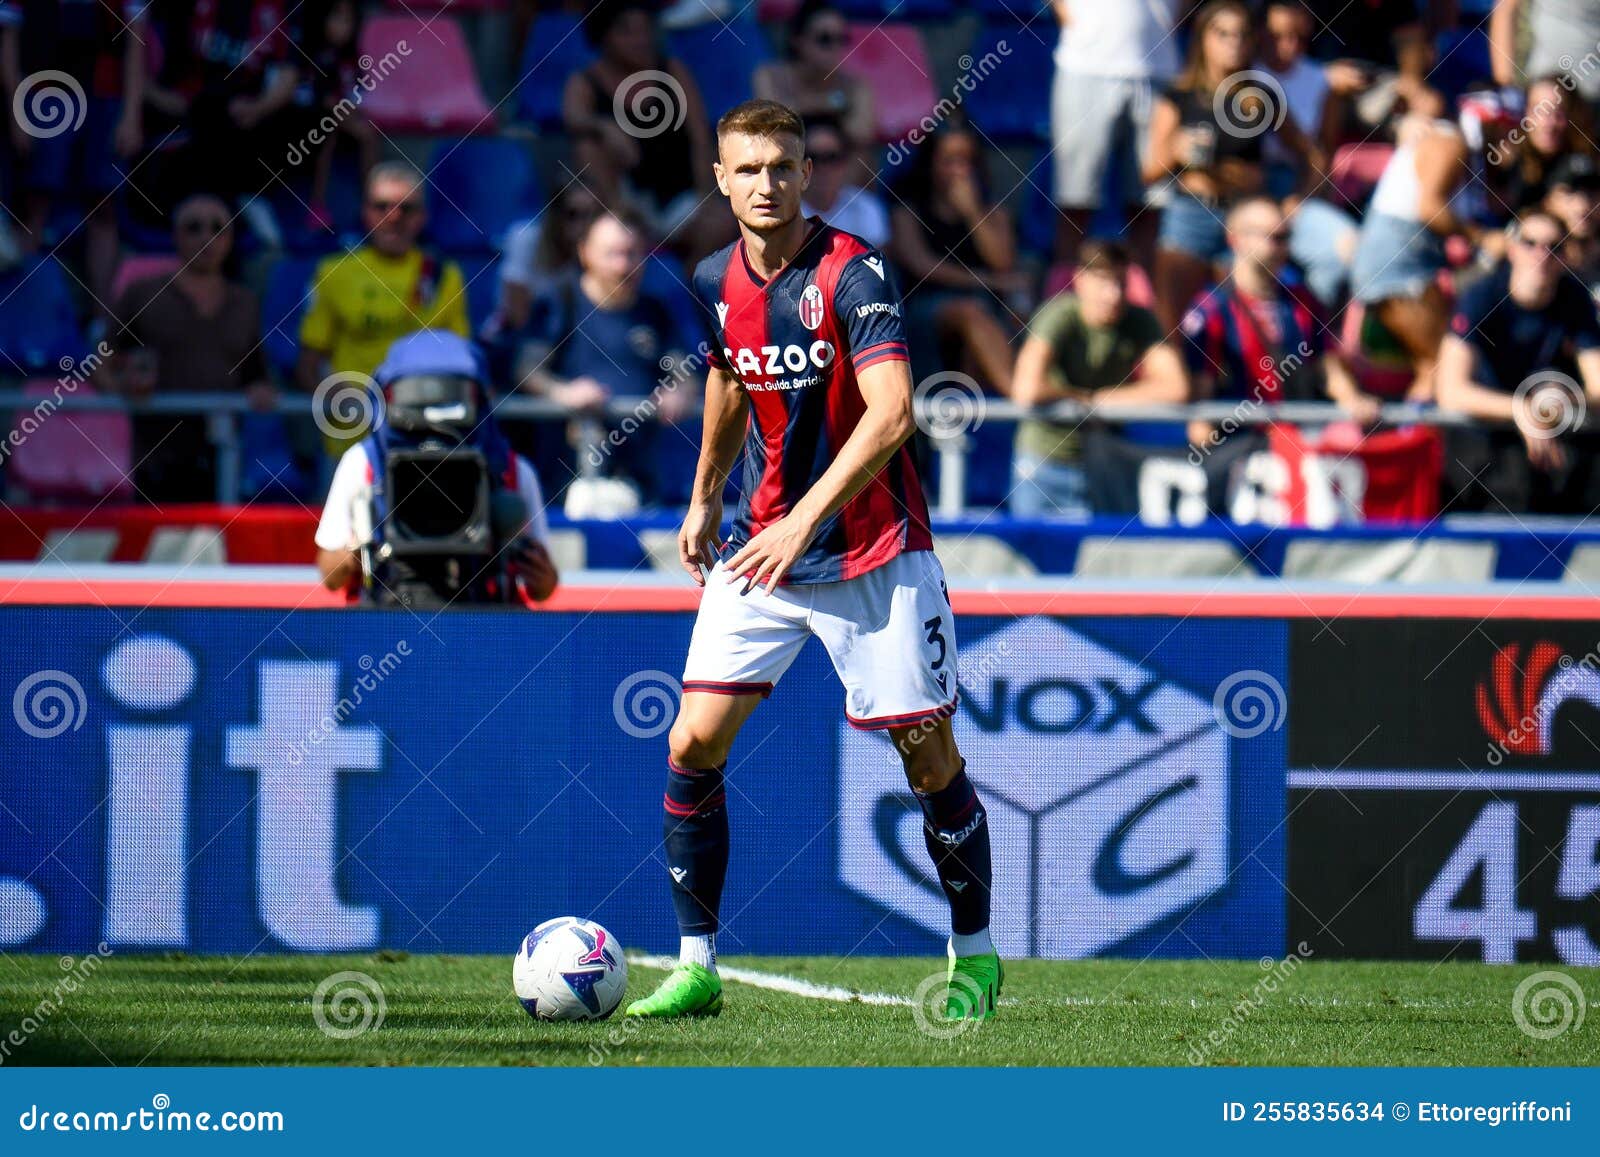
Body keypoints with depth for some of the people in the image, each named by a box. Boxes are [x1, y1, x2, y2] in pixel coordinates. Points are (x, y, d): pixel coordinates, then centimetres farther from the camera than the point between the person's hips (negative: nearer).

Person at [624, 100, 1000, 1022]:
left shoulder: (854, 274, -17)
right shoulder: (715, 284, 2)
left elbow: (891, 414, -28)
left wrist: (803, 520, -34)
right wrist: (706, 499, 26)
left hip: (875, 551, -5)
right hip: (762, 543, 5)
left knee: (929, 755, -1)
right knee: (694, 746, -5)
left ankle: (975, 953, 17)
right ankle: (697, 965, 3)